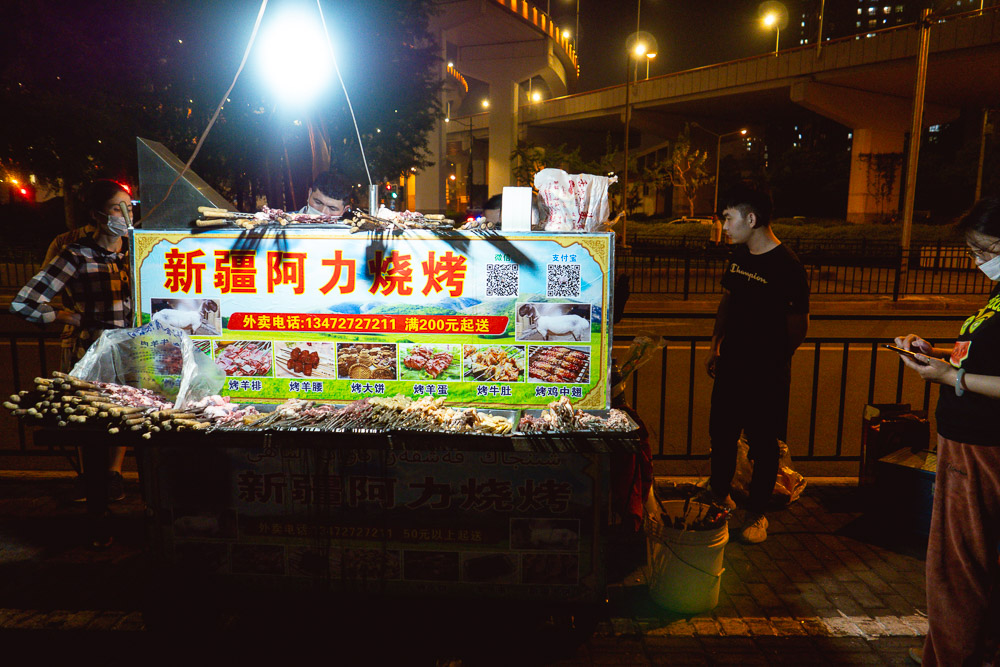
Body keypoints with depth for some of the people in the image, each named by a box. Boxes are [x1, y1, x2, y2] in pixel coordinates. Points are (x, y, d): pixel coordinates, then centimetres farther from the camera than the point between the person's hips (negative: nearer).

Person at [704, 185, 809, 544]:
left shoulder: (787, 267, -15)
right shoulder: (738, 256, 6)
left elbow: (799, 326, -10)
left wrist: (772, 364, -6)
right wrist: (716, 346, 13)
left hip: (766, 374, -6)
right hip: (730, 366, 6)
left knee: (763, 446, 7)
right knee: (721, 434, 16)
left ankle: (757, 513, 23)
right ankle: (719, 494, 36)